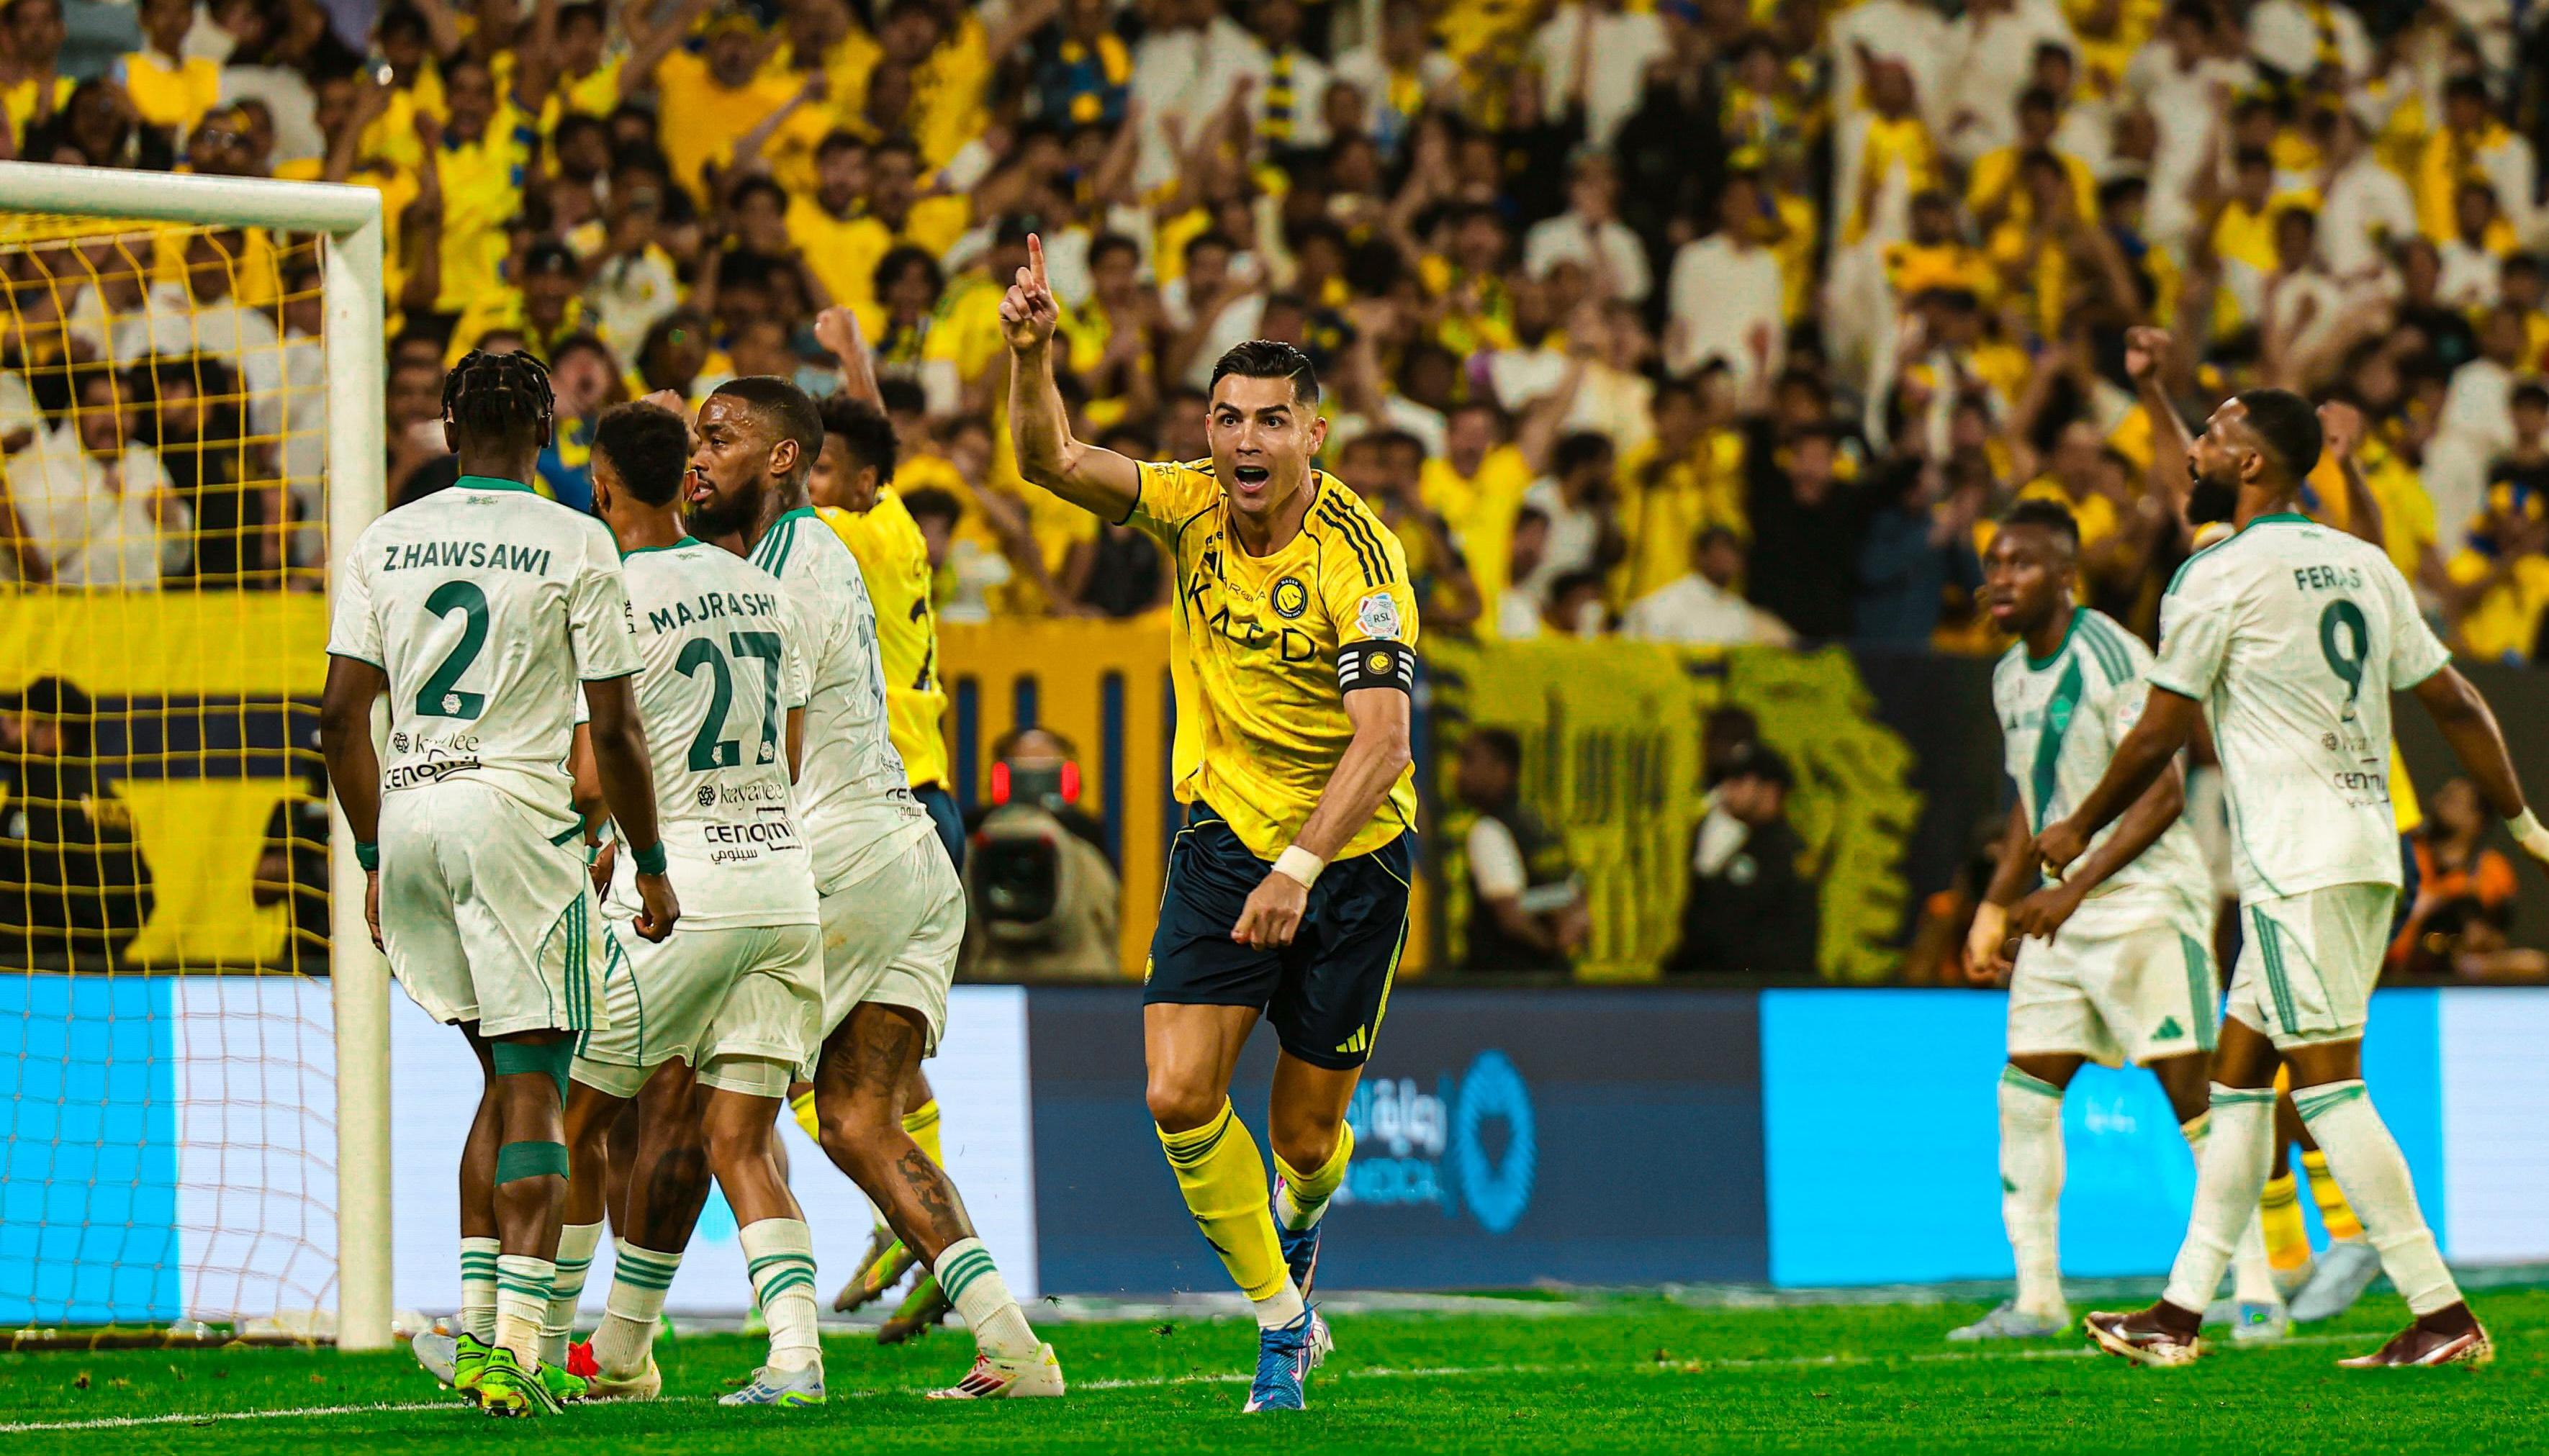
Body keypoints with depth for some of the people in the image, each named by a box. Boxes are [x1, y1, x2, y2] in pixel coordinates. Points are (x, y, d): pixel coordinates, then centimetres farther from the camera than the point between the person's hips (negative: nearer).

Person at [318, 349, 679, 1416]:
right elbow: (614, 731, -3)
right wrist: (651, 867, 7)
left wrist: (376, 861, 17)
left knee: (506, 1074, 18)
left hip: (406, 813, 5)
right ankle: (516, 1351, -14)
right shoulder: (575, 546, -2)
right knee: (534, 1087, -3)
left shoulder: (384, 542, 9)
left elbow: (341, 717, 8)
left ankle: (474, 1328, 15)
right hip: (515, 810, -5)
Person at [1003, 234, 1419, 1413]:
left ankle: (1297, 1232, 45)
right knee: (1180, 1094, -12)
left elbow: (1383, 740, -26)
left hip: (1353, 852, -3)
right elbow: (1053, 463, -14)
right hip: (1225, 829, 3)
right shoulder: (1190, 509, -6)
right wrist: (1032, 355, -33)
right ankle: (1281, 1317, 6)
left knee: (1306, 1132, 7)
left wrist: (1301, 865, -36)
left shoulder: (1357, 553, -21)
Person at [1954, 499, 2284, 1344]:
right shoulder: (2012, 677, 12)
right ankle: (2037, 1299, 8)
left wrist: (2075, 889, -24)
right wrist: (1995, 908, 18)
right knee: (2025, 1088, 2)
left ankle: (2257, 1295, -7)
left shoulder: (2111, 659, -15)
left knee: (2194, 1090, -9)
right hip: (2065, 911, 8)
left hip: (2147, 901, -8)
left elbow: (2162, 797, -19)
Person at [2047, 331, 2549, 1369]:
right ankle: (2182, 1312, 14)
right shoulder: (2364, 566, 13)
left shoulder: (2216, 580, -9)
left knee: (2328, 1085, -9)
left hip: (2295, 862, -8)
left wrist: (2077, 829, 11)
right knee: (2237, 1076, 12)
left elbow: (2159, 737, -4)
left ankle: (2443, 1316, -14)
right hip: (2368, 849, 8)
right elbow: (2454, 703, 18)